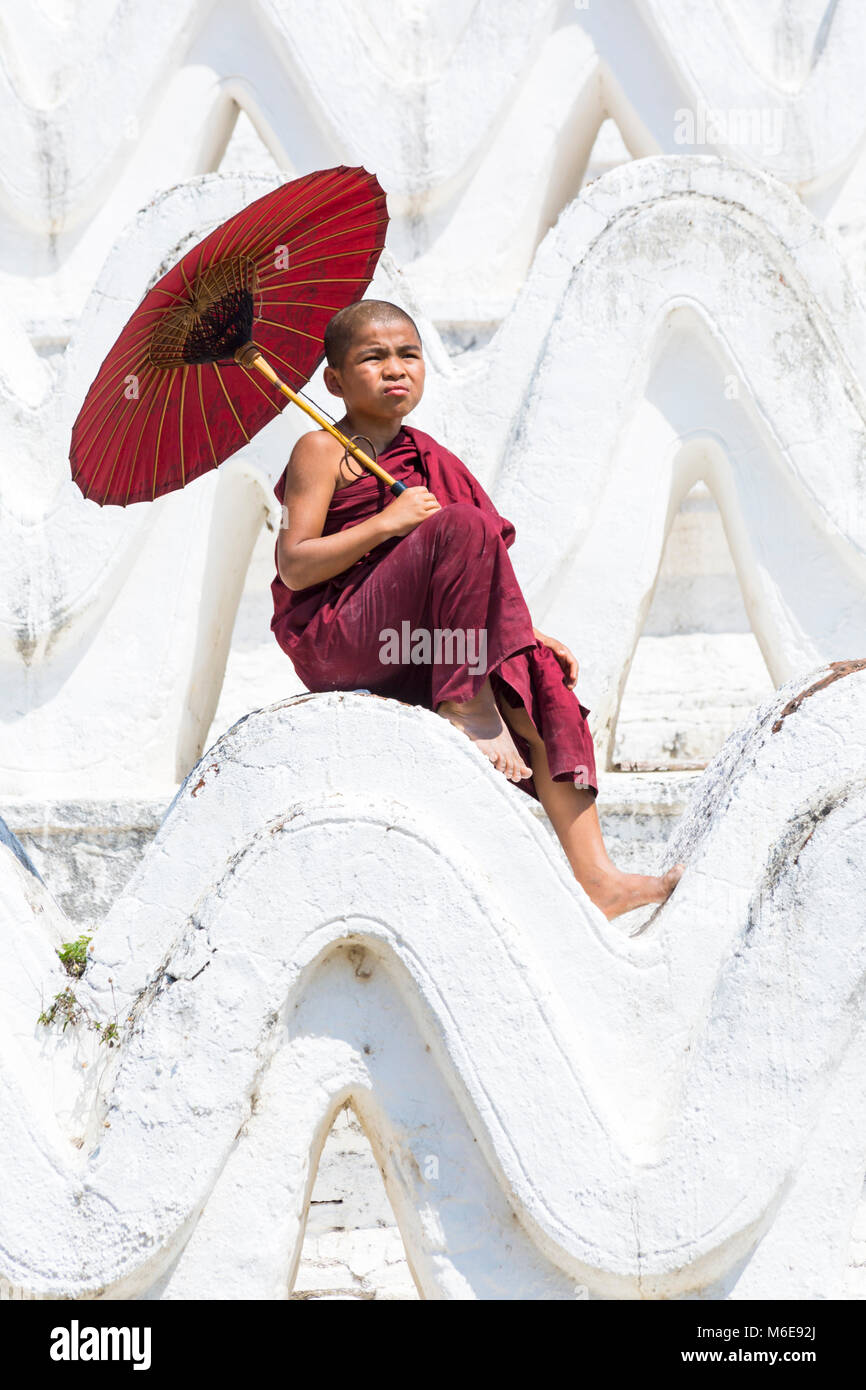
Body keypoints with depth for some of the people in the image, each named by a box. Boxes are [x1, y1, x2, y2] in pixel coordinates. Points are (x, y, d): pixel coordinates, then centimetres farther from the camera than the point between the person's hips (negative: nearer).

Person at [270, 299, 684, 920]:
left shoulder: (426, 460, 20)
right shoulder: (323, 451, 0)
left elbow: (467, 587, 22)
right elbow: (294, 567, -11)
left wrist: (524, 633, 8)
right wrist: (386, 522, -19)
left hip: (416, 648, 7)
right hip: (335, 640, -7)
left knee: (542, 677, -15)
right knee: (463, 525, -25)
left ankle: (595, 874, -21)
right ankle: (467, 706, -22)